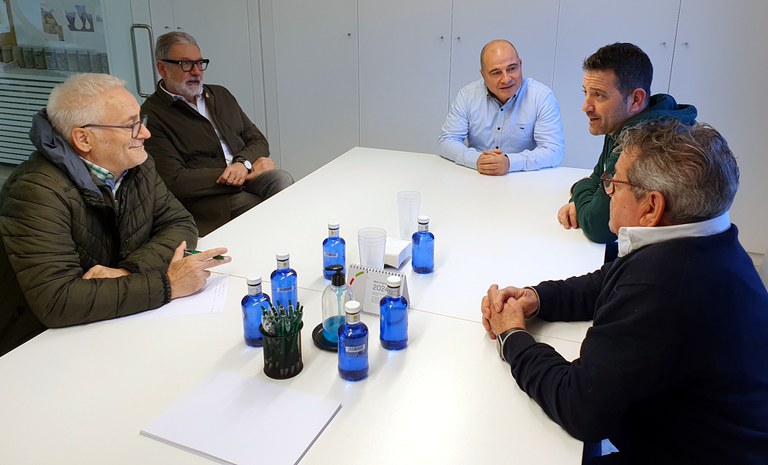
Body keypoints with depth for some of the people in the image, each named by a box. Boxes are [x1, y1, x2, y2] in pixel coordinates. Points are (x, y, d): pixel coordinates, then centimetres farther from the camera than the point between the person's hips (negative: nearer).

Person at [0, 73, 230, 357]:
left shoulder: (135, 165, -2)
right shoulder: (39, 191, -24)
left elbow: (180, 225, -2)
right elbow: (55, 301, -31)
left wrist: (128, 272, -20)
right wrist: (166, 283, -30)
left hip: (121, 327, 6)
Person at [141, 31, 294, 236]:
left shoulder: (220, 94, 19)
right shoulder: (151, 116, -4)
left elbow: (258, 140, 16)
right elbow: (175, 181, -13)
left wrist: (243, 163, -10)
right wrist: (247, 173, -12)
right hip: (209, 198, -6)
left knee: (282, 179, -25)